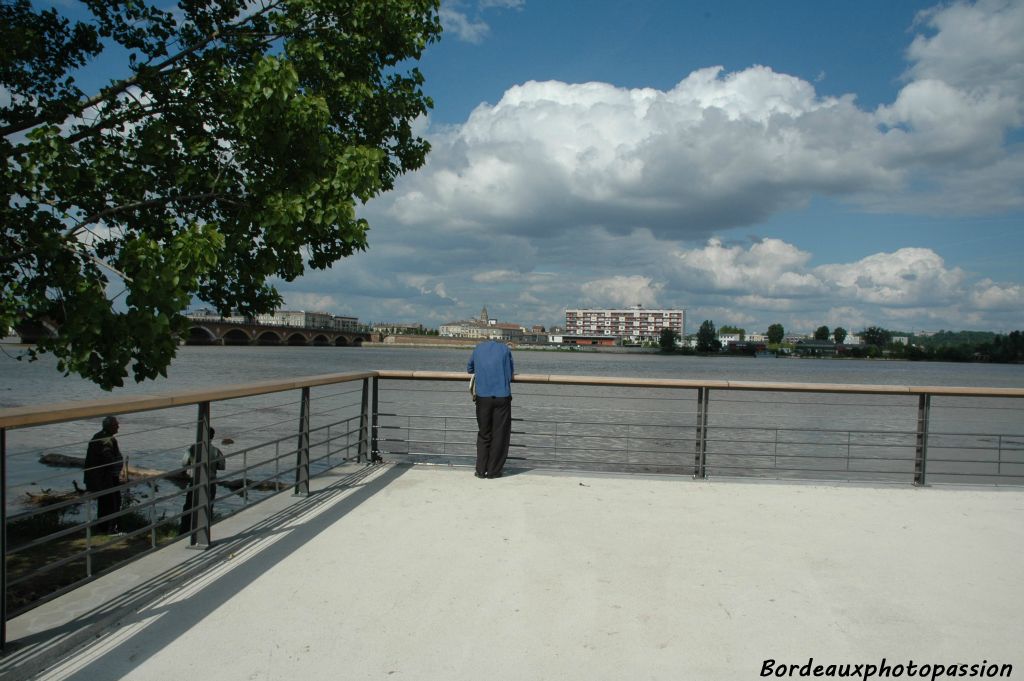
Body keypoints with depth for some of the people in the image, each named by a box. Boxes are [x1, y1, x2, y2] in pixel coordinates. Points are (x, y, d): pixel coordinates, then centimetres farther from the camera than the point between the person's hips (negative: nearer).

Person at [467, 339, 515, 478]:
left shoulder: (478, 349, 10)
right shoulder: (505, 349, 3)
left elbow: (469, 369, 23)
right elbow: (510, 374, 8)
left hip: (483, 397, 2)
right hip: (502, 396, -2)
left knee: (483, 434, 11)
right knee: (499, 435, 6)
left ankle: (481, 470, 10)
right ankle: (494, 470, 7)